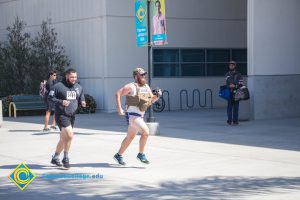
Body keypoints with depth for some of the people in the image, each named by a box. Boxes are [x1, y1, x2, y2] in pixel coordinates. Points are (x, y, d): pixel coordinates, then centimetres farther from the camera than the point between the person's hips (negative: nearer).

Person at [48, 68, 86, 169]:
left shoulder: (78, 87, 10)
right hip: (61, 115, -7)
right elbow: (50, 97, -8)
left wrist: (82, 102, -4)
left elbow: (81, 98, 19)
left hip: (72, 116, 7)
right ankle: (66, 158, -3)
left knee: (63, 139, 14)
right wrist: (61, 102, -22)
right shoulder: (58, 86, -9)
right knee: (70, 135, -19)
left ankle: (55, 158, 30)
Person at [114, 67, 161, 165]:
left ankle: (118, 155, 32)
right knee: (145, 131, -22)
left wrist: (157, 95, -4)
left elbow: (151, 100, 17)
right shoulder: (131, 86, -12)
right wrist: (119, 109, -19)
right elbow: (118, 94, -14)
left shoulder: (146, 86, 10)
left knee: (130, 137, 17)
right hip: (132, 115, -8)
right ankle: (141, 154, -9)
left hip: (140, 116, 9)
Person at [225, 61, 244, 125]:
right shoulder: (227, 74, 10)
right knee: (230, 106, -2)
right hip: (230, 92, 0)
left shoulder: (238, 74, 9)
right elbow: (229, 80, -10)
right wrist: (237, 84, -20)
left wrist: (234, 86, -12)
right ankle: (229, 120, 0)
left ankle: (235, 120, 4)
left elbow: (241, 84, 1)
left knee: (236, 106, 1)